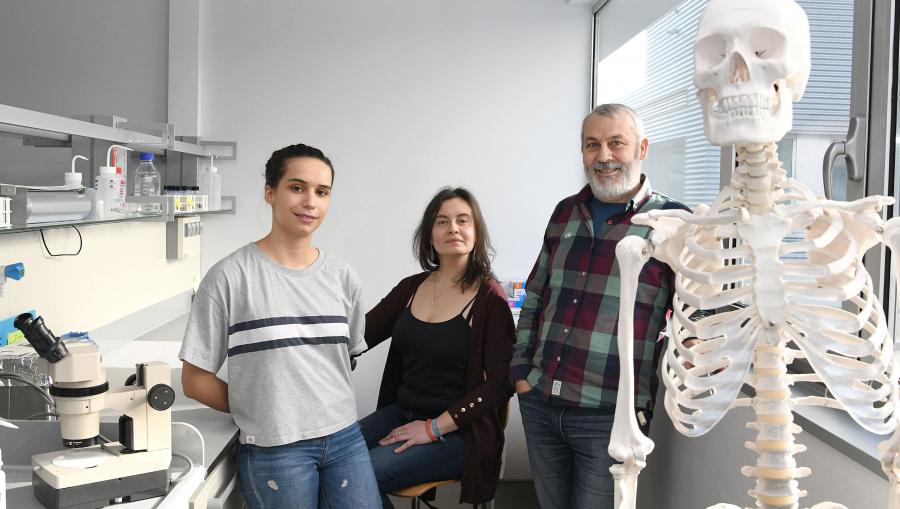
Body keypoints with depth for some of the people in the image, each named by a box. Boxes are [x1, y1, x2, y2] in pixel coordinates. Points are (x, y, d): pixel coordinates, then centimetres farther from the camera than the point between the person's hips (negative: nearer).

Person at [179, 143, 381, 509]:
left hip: (345, 440, 4)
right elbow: (195, 380, -4)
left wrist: (315, 406, 6)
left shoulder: (342, 278, 4)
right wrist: (259, 410, 2)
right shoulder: (229, 277, -9)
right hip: (274, 449, -4)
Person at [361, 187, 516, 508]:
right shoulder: (410, 288, 8)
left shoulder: (490, 297, -10)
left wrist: (435, 428, -16)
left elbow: (501, 383, -14)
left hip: (457, 432, -5)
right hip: (401, 413, 6)